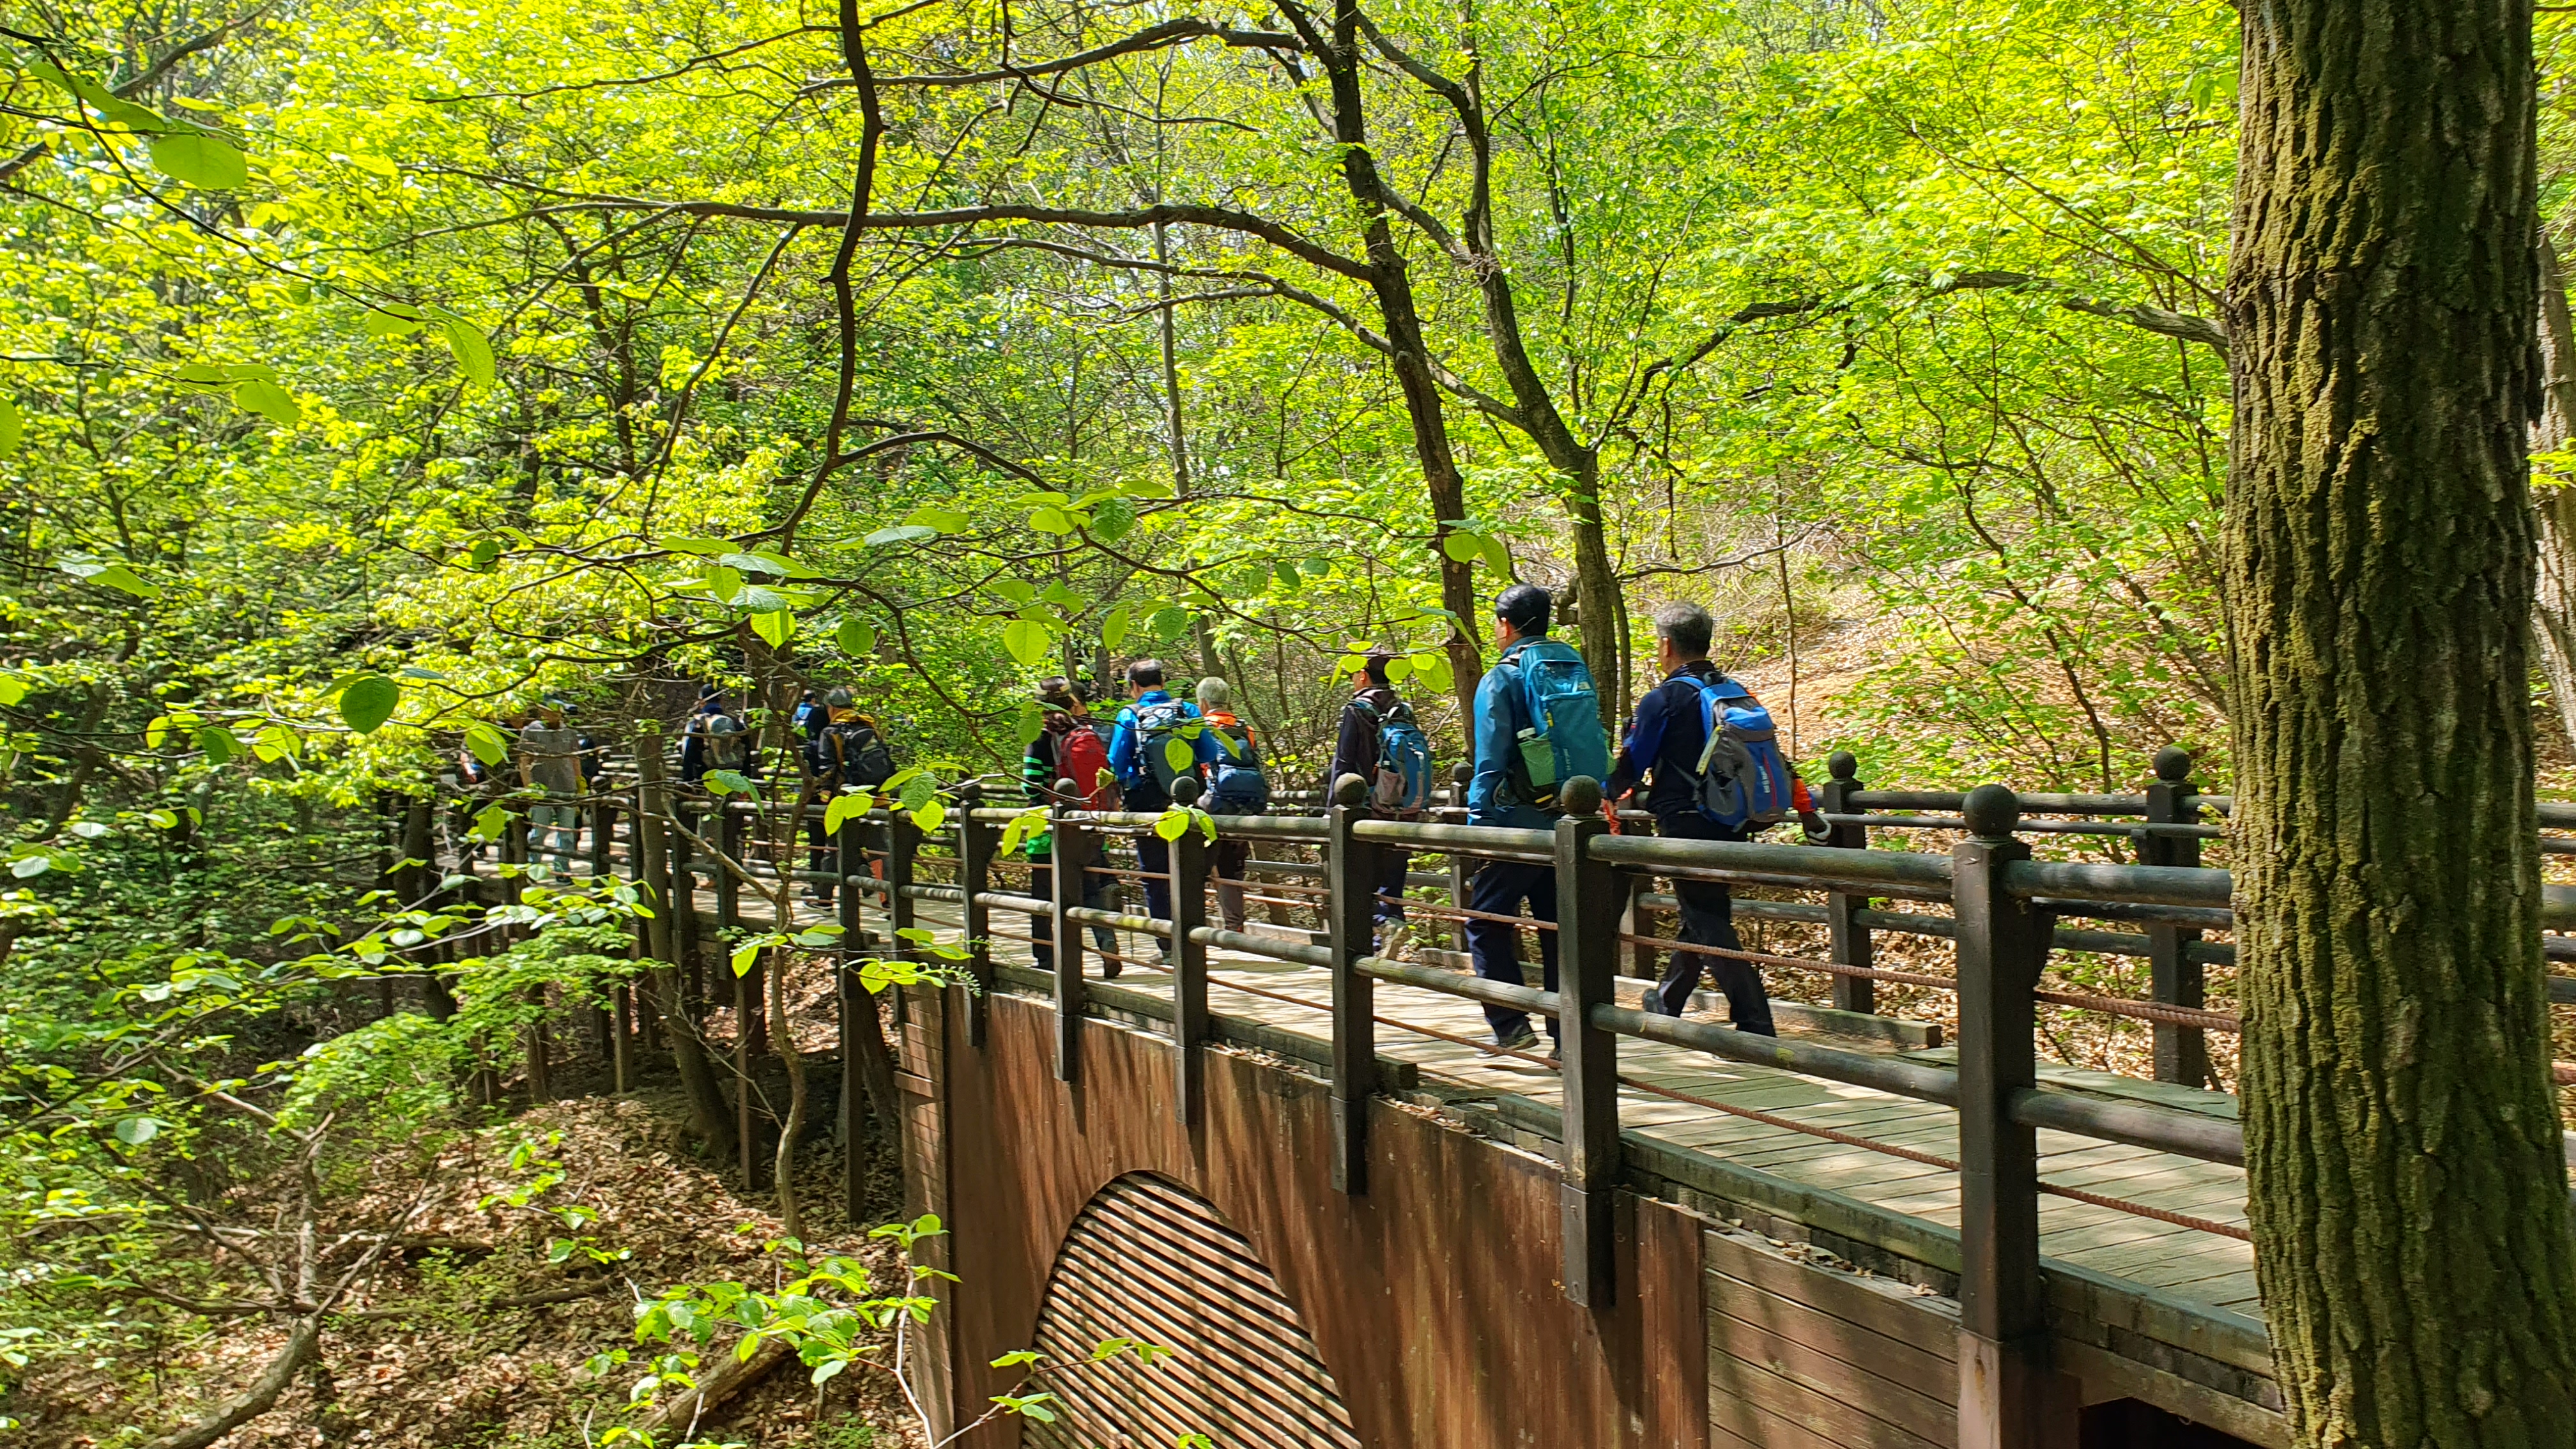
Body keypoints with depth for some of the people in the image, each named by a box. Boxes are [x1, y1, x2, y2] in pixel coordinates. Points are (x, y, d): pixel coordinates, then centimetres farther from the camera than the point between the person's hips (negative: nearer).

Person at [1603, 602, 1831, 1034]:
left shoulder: (1662, 699, -11)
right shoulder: (1737, 694, 8)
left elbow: (1631, 766, -5)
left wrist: (1606, 791, 16)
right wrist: (1810, 815, 15)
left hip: (1687, 829, -8)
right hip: (1732, 830, 8)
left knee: (1709, 926, -3)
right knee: (1700, 917, 21)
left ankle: (1756, 1026, -8)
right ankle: (1668, 1002, 39)